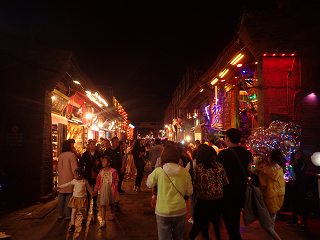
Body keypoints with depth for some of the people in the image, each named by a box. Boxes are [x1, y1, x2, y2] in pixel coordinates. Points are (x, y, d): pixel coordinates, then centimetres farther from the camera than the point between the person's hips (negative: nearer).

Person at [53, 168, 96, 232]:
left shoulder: (85, 181, -6)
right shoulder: (74, 181, -4)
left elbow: (89, 188, 10)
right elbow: (66, 185, -1)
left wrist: (92, 192, 22)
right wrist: (58, 187, -4)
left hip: (82, 198, -1)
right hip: (75, 198, 1)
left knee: (83, 210, 14)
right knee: (73, 212, -4)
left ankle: (84, 219, 44)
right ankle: (72, 225, 5)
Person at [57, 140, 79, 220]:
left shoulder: (60, 156, 9)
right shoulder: (71, 155, -12)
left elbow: (59, 168, 17)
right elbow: (74, 168, -15)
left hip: (61, 180, 7)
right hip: (69, 179, -7)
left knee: (61, 198, 13)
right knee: (68, 197, 0)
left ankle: (60, 214, 21)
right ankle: (68, 215, 4)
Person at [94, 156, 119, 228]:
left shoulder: (113, 171, -12)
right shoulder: (101, 172, -3)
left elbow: (116, 180, -2)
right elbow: (98, 181, 3)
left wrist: (115, 188, 0)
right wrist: (96, 190, 3)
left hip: (110, 189, -1)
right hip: (103, 189, 1)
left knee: (111, 203, 20)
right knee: (103, 205, -4)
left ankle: (112, 214, 48)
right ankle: (103, 221, 0)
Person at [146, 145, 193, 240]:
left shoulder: (158, 171, -13)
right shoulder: (185, 172, -8)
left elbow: (149, 184, 5)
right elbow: (189, 192, 1)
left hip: (162, 212, -2)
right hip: (180, 211, 2)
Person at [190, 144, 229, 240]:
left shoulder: (197, 168, -14)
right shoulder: (219, 166, -9)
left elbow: (195, 186, -14)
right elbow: (226, 183, -3)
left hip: (202, 201, -2)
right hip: (218, 200, 2)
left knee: (199, 229, 21)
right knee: (212, 231, 20)